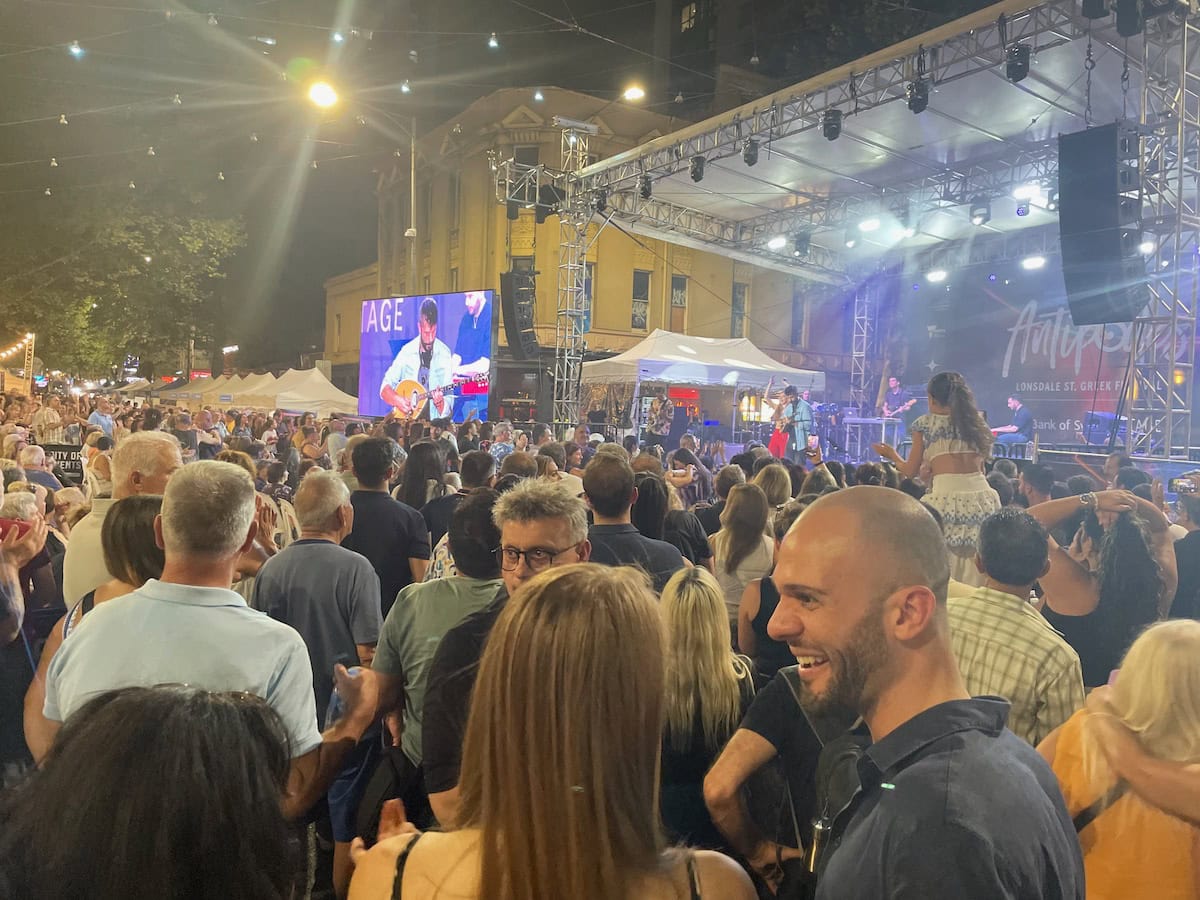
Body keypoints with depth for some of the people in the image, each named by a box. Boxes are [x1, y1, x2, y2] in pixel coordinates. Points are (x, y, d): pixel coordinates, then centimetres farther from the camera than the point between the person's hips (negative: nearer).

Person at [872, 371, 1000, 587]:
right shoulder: (978, 423, 19)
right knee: (975, 571, 10)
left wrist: (892, 455, 30)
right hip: (981, 497, 4)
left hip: (946, 497, -4)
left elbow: (911, 471, 11)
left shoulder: (926, 423, 8)